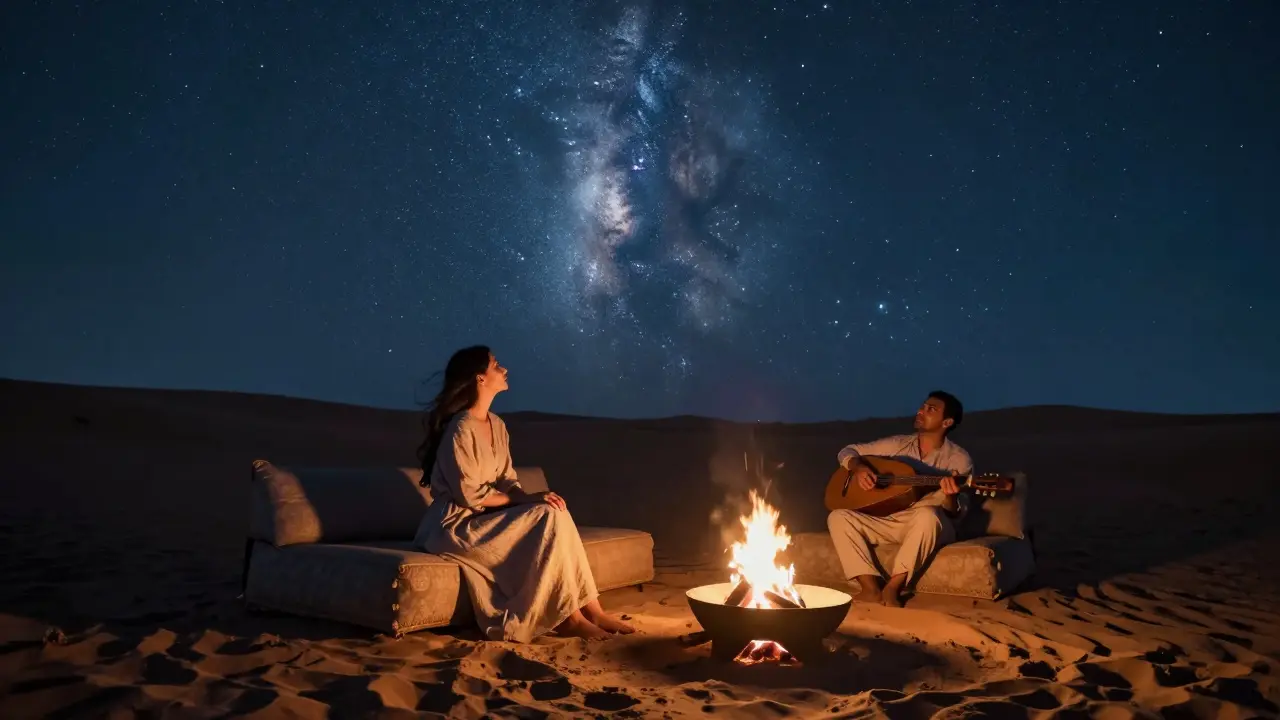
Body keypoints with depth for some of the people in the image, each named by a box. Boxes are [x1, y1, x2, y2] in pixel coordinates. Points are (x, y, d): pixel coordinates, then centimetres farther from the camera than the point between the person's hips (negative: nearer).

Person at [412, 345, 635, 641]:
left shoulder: (497, 425, 10)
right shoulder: (460, 430, -18)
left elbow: (508, 480, 10)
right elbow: (470, 495, -20)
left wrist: (529, 497, -12)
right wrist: (527, 499, -17)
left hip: (484, 518, 8)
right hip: (456, 525, -8)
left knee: (555, 513, -14)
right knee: (548, 518, -22)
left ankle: (590, 609, -13)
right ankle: (569, 616, -15)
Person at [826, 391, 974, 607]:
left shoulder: (958, 458, -1)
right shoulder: (897, 444, 9)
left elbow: (956, 514, -7)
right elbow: (848, 451, 13)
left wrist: (950, 496, -31)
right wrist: (857, 467, -10)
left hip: (933, 528, -3)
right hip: (889, 522, 4)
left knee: (928, 514, -39)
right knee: (838, 517, -19)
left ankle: (893, 587, -25)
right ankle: (871, 588, -25)